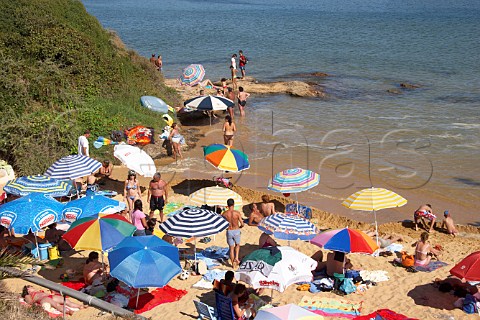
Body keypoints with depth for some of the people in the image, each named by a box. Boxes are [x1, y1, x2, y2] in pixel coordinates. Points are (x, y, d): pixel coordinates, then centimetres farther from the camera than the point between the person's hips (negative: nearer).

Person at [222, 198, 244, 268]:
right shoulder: (237, 213, -13)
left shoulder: (225, 214, -8)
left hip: (229, 231, 1)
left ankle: (233, 264, 17)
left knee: (231, 248, 12)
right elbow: (242, 224, -11)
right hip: (236, 231, -1)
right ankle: (236, 258, 7)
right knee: (237, 245, 26)